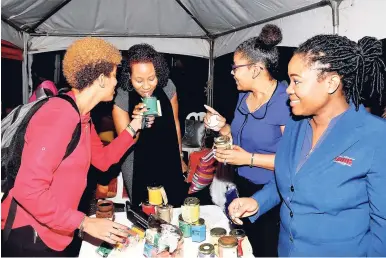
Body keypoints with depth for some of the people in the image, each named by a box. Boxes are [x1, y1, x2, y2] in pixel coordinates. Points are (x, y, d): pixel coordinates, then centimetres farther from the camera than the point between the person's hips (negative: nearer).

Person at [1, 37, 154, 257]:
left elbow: (103, 160, 15)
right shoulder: (60, 115, -26)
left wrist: (132, 128, 6)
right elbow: (28, 189, -30)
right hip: (30, 236, -9)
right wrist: (85, 223, -26)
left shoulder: (82, 116, 6)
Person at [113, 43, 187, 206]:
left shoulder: (167, 87, -12)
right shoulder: (121, 98, -18)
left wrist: (179, 158, 12)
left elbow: (175, 123, 3)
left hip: (169, 163, 2)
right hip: (138, 168, -2)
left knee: (176, 206, 13)